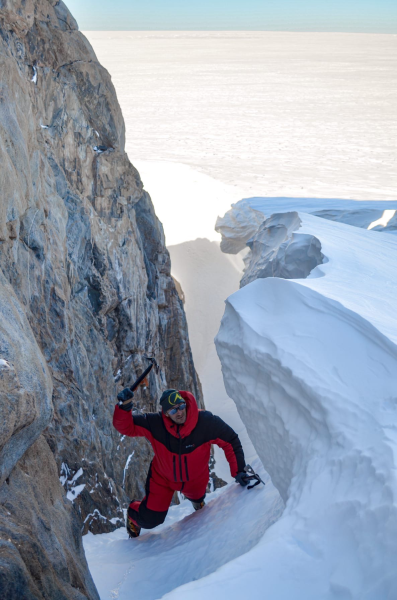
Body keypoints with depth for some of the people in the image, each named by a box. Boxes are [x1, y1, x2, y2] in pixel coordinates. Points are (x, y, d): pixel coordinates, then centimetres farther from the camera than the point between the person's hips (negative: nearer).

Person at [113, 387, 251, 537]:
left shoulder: (206, 421, -34)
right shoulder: (155, 423, -33)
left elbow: (230, 441, -21)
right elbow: (126, 427, -28)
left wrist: (238, 470, -25)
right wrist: (124, 407, -48)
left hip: (195, 480, 2)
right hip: (163, 478, -1)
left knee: (197, 498, 32)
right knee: (150, 520, 5)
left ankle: (198, 502, 72)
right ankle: (133, 513, 42)